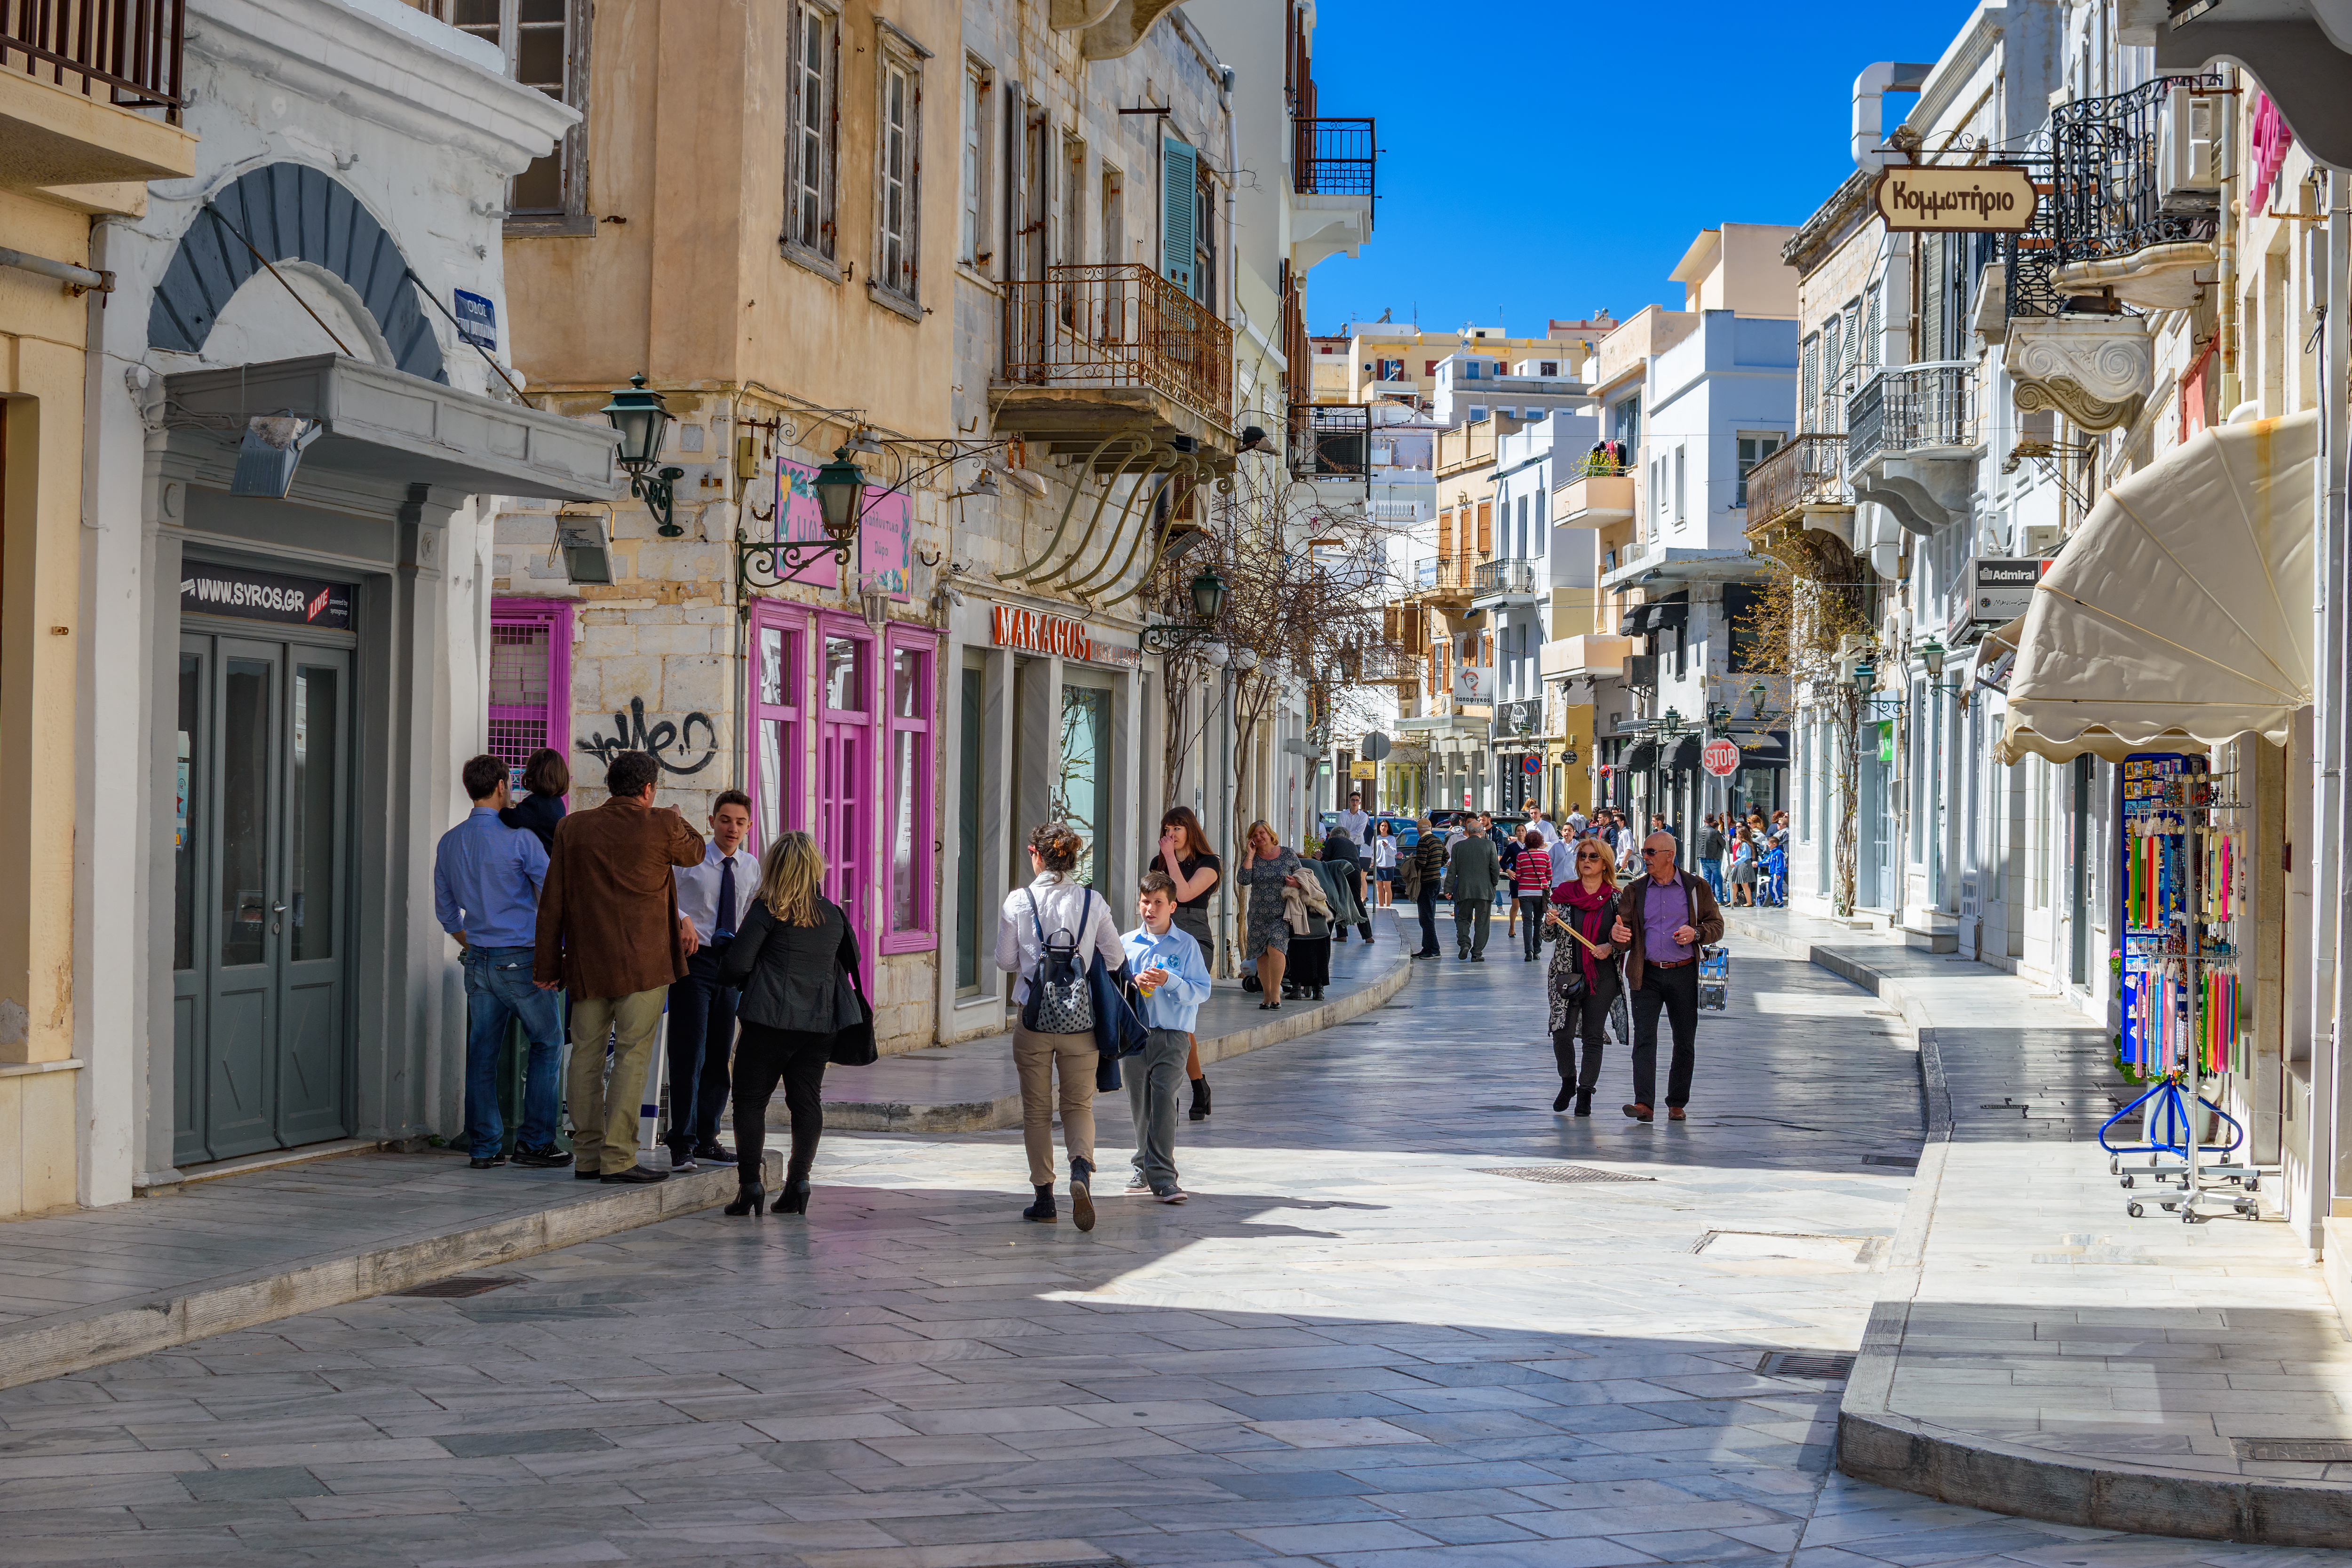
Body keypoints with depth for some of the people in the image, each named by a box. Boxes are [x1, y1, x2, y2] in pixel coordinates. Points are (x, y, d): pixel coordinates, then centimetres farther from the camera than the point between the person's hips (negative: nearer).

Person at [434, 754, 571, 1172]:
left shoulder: (449, 844, 7)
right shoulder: (518, 840, -11)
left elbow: (446, 910, 17)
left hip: (478, 962, 6)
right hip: (521, 958, -6)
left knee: (482, 1053, 8)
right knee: (548, 1044, 6)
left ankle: (484, 1148, 8)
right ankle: (535, 1141, 1)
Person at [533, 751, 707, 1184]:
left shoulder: (572, 828, 4)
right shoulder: (662, 826, -6)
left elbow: (552, 901, 5)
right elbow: (694, 853, 16)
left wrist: (548, 963, 12)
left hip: (587, 961, 4)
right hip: (643, 961, -4)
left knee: (586, 1055, 9)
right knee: (633, 1056, -2)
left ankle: (587, 1156, 14)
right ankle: (618, 1157, -6)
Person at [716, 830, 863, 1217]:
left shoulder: (767, 910, -5)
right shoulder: (834, 914, 9)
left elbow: (737, 963, -8)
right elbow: (850, 960, 21)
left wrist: (720, 979, 12)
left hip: (771, 1018, -4)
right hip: (820, 1020, 4)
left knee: (751, 1098, 3)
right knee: (806, 1099, 8)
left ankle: (750, 1182, -2)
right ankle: (799, 1179, 1)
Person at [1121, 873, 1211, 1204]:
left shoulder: (1186, 945, 3)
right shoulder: (1126, 943, 10)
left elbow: (1201, 991, -2)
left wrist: (1169, 981, -17)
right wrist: (1134, 983, -9)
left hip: (1172, 1036, -3)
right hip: (1133, 1035, 3)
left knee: (1164, 1100, -14)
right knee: (1139, 1104, 8)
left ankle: (1163, 1178, -17)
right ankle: (1145, 1171, 22)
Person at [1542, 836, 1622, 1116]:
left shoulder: (1616, 898, 2)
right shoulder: (1563, 893, 4)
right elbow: (1549, 937, 8)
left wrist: (1609, 948, -12)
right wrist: (1549, 923, -13)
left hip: (1602, 977, -1)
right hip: (1567, 974, 1)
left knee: (1593, 1036, 2)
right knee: (1562, 1032, -7)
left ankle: (1585, 1093, 12)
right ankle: (1568, 1081, 19)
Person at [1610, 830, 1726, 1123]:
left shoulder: (1697, 888, 4)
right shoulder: (1635, 891, 8)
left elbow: (1717, 926, 6)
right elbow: (1624, 929, 5)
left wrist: (1696, 933, -15)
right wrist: (1617, 934, -20)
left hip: (1683, 975, 0)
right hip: (1647, 975, 0)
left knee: (1685, 1042, 5)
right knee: (1644, 1038, -11)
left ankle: (1677, 1104, 17)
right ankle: (1644, 1104, -18)